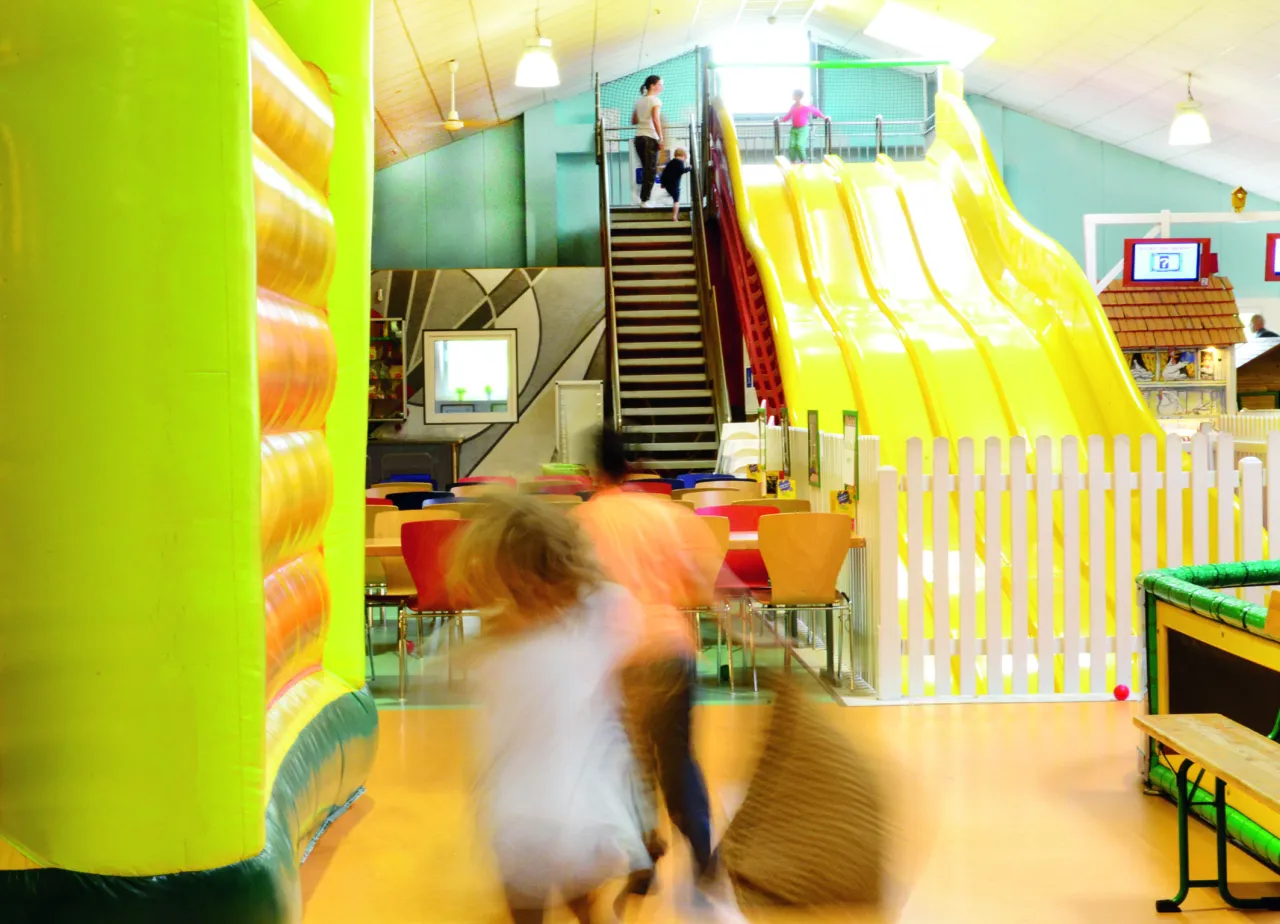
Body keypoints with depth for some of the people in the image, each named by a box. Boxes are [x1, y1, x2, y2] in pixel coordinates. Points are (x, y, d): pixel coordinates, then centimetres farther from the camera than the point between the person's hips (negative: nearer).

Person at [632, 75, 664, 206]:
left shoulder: (639, 101, 15)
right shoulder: (655, 100, -5)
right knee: (651, 170, -3)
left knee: (646, 169, 15)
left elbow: (633, 121, 18)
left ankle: (643, 197, 14)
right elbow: (656, 120, -17)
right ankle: (645, 200, -7)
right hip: (650, 138, -7)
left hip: (639, 137, 7)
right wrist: (661, 138, -17)